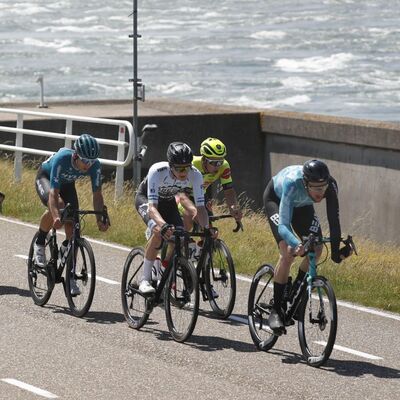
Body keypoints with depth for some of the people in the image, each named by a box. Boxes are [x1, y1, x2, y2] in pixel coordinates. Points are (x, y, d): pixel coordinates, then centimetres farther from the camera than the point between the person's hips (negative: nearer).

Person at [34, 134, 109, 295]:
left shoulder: (95, 166, -30)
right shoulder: (62, 159, -41)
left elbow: (97, 194, -27)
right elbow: (53, 192, -45)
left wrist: (100, 220, -40)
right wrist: (56, 216, -60)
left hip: (67, 183, 4)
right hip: (45, 178, -4)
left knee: (72, 228, -10)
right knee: (58, 206, -36)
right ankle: (39, 243, -12)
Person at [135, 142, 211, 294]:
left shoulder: (195, 175, -29)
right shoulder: (157, 171, -40)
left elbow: (200, 207, -28)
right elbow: (152, 206, -46)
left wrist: (206, 227, -47)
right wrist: (163, 224, -64)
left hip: (168, 201, 4)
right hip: (145, 198, -4)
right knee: (159, 232, -31)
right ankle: (145, 280, -20)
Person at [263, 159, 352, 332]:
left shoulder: (330, 186, -34)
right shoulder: (292, 183, -44)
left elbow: (333, 218, -32)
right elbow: (283, 225, -47)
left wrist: (336, 249, -43)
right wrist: (297, 244, -65)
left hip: (302, 205, 5)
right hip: (276, 199, -5)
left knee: (316, 249, -11)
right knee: (288, 252, -21)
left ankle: (295, 291, 14)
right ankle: (276, 310, -12)